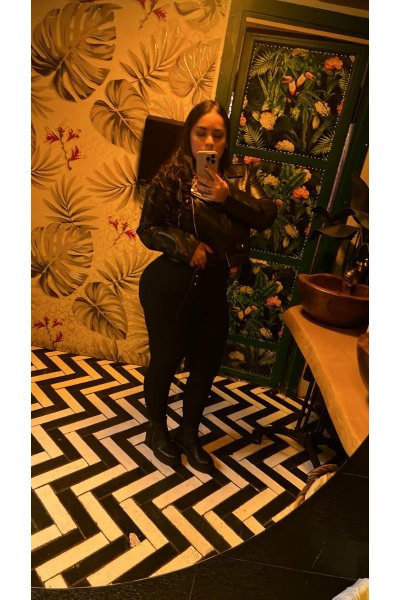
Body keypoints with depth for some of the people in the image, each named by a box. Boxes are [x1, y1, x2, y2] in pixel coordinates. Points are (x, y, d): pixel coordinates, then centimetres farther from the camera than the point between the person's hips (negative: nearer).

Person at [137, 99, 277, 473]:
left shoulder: (238, 179, 4)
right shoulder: (172, 177, -8)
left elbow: (267, 216, -10)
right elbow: (147, 229, -7)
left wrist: (228, 197, -23)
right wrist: (184, 245, -22)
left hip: (213, 288, 5)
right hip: (169, 288, -4)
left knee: (207, 362, 14)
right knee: (166, 359, 11)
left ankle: (189, 433, 39)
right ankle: (157, 430, 38)